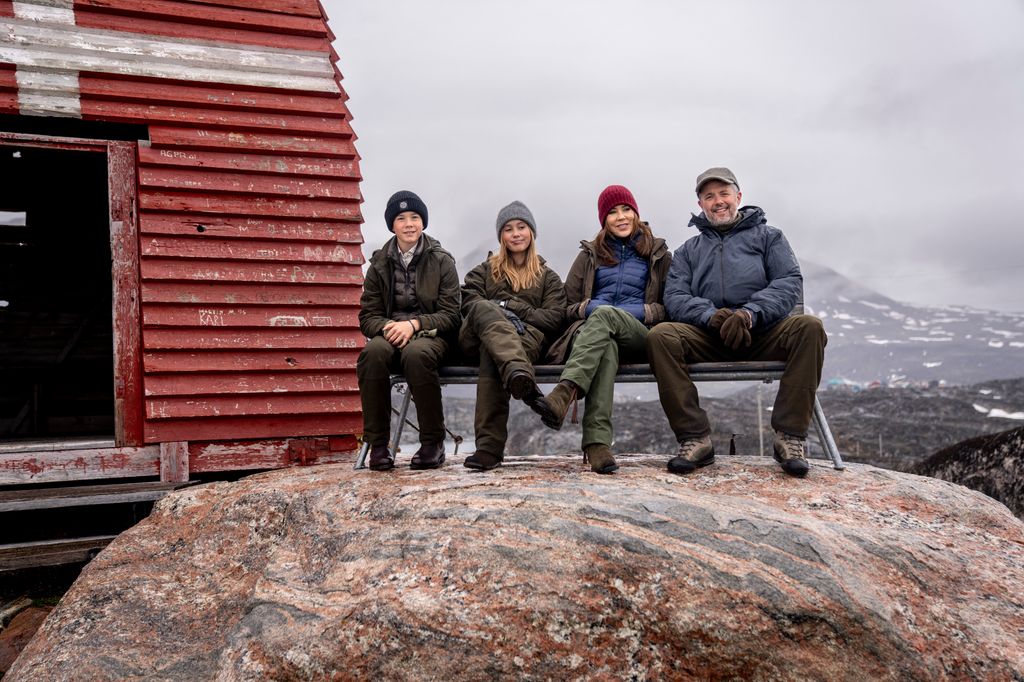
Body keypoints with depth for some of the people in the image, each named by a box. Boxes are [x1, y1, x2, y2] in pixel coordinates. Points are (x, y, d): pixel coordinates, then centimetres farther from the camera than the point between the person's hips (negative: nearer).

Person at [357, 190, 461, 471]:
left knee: (416, 353, -38)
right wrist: (387, 328, -15)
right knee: (373, 352, -34)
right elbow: (367, 316, 8)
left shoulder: (441, 261, 5)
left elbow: (450, 315, -1)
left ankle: (433, 442, -24)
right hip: (389, 333, 2)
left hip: (430, 335, -2)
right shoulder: (379, 264, 12)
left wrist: (414, 324, -18)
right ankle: (378, 444, -24)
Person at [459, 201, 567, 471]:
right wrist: (499, 312, -11)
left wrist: (513, 308, -5)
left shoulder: (548, 277, 28)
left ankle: (489, 446, -54)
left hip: (528, 336, -1)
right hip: (479, 334, 1)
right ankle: (521, 378, -66)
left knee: (492, 353, -39)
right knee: (484, 308, -38)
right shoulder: (484, 271, 32)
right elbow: (468, 303, 10)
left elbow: (555, 318, 10)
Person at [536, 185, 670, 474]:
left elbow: (670, 307, 13)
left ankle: (564, 394, -58)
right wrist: (591, 307, -5)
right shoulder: (590, 254, 26)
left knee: (604, 316, -37)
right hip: (590, 329, 1)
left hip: (639, 335, -1)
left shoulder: (657, 254, 22)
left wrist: (638, 311, -6)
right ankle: (597, 442, -57)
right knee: (606, 347, -39)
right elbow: (569, 306, 18)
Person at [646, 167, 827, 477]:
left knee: (809, 327, -31)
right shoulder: (688, 250, 23)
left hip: (763, 333, 0)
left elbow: (790, 283, 2)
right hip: (708, 336, 1)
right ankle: (695, 439, -26)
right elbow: (675, 297, 6)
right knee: (661, 335, -28)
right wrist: (710, 315, -17)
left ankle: (789, 436, -25)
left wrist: (750, 313, -19)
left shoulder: (768, 236, 19)